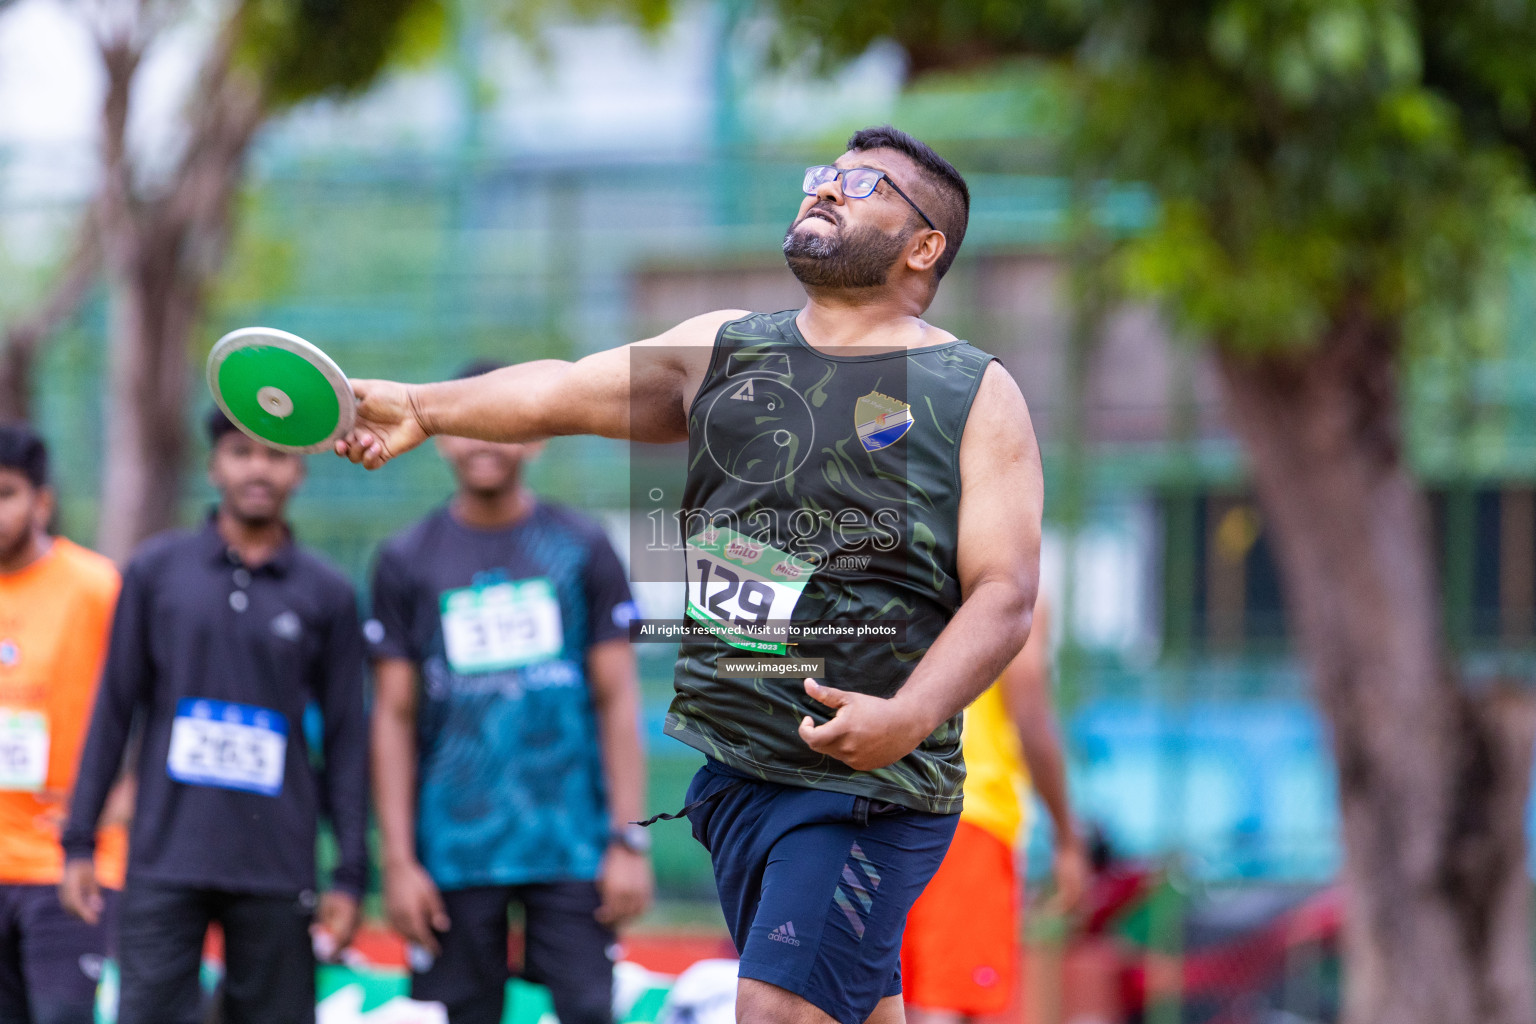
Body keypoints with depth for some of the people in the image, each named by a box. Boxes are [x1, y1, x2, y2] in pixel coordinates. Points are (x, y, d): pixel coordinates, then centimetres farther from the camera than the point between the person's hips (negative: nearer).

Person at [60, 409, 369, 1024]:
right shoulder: (156, 570, 8)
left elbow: (345, 741, 8)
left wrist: (350, 877, 2)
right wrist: (79, 841, 4)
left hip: (276, 875, 0)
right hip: (165, 866, 0)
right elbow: (114, 711, 9)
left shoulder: (326, 595, 8)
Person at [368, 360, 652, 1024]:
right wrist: (398, 860, 0)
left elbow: (617, 702, 5)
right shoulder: (407, 563, 8)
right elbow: (394, 717, 6)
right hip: (455, 851, 0)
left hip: (572, 845, 0)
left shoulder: (581, 551, 7)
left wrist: (629, 842, -2)